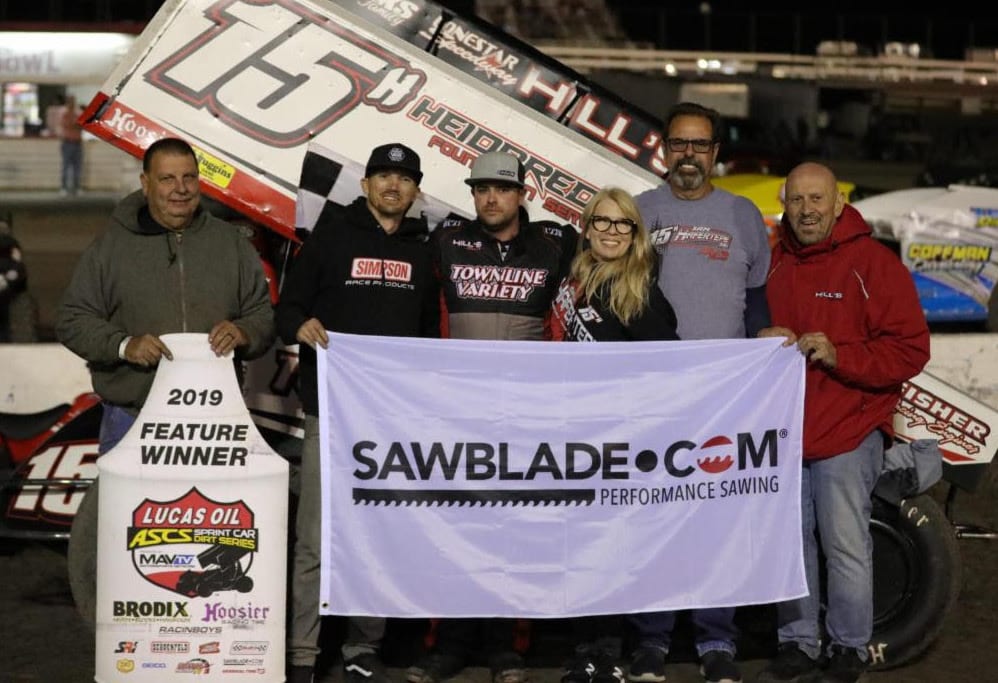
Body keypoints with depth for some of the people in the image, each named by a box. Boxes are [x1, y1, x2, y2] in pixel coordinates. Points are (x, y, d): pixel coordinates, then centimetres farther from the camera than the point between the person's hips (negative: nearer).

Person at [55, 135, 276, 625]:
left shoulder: (230, 244, 10)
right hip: (131, 417, -2)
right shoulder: (112, 246, 3)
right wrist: (123, 345, -14)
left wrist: (244, 333, -11)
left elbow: (264, 314, 13)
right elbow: (72, 319, 4)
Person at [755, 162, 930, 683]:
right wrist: (762, 342, 0)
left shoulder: (874, 263, -5)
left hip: (847, 434, -5)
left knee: (845, 545, -3)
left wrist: (840, 356, -20)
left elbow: (910, 350, -9)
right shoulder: (773, 264, 11)